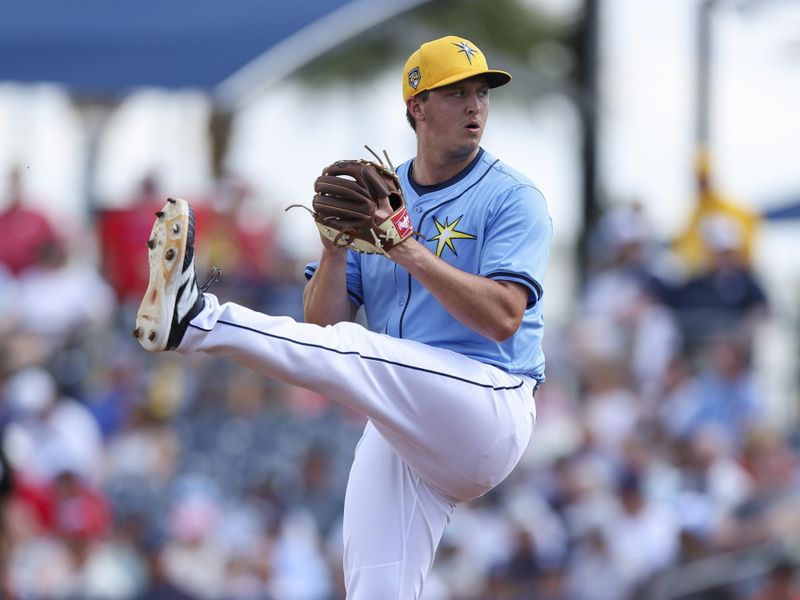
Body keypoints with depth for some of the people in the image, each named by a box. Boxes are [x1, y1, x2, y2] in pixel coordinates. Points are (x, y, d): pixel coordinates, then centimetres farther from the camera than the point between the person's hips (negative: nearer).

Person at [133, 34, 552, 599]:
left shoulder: (513, 198, -1)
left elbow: (503, 318, -16)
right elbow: (325, 323, 9)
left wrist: (407, 248, -19)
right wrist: (335, 248, -9)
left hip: (488, 415, -6)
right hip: (399, 434, 6)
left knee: (358, 352, -30)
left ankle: (196, 319, -35)